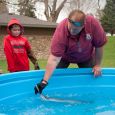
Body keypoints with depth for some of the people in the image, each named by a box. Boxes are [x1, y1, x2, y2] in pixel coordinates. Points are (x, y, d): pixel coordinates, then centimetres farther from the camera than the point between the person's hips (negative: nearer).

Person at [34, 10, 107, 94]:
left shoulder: (93, 23, -36)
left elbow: (99, 45, -21)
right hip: (65, 57, -1)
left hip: (86, 57, 2)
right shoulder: (61, 31, -38)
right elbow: (54, 59, -39)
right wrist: (45, 81, -43)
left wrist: (97, 65, -14)